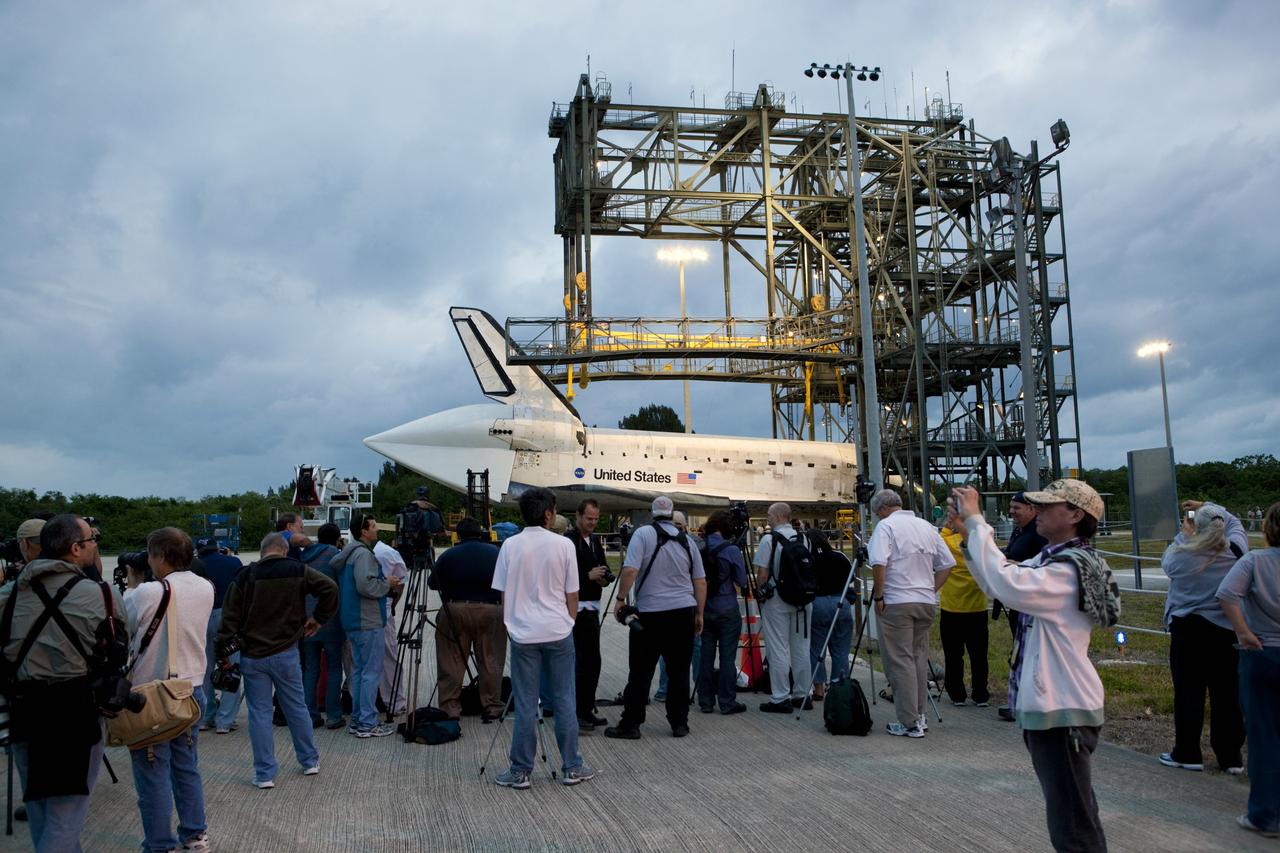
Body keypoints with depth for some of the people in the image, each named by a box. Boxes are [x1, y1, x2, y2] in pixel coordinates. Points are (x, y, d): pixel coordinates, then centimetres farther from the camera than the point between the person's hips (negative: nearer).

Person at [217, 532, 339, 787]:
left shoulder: (245, 576, -2)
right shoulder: (298, 571, -3)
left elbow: (230, 616, -3)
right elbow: (329, 589, -11)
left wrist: (224, 651, 2)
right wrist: (319, 618, 1)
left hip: (252, 656, -1)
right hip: (286, 653, 1)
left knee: (259, 713, 5)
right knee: (297, 708, 14)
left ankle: (265, 774, 6)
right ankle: (310, 761, 25)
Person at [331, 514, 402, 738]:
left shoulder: (350, 552, 16)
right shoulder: (363, 554, -15)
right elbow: (365, 586, -26)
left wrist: (388, 587, 16)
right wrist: (387, 584, -10)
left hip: (354, 622, 10)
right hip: (369, 622, -10)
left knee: (359, 669, 14)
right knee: (372, 671, -6)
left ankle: (357, 719, 19)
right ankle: (367, 723, -4)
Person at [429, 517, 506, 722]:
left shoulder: (447, 556, 3)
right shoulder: (495, 552, 4)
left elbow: (432, 584, 12)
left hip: (455, 610, 0)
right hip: (490, 610, 0)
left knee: (451, 663, 7)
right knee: (490, 662, 7)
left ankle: (450, 708, 8)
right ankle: (491, 707, 11)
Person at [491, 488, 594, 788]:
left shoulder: (510, 546, -1)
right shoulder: (563, 544, -5)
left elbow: (503, 594, 4)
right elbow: (572, 595, 1)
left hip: (523, 635, 1)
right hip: (558, 633, -1)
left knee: (525, 704, 5)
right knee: (564, 701, 8)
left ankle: (520, 772, 11)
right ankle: (572, 768, 16)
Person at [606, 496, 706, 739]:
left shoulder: (643, 534, -6)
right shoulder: (687, 541, 8)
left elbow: (630, 570, -17)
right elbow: (700, 582, 10)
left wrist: (621, 599, -7)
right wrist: (699, 614, 17)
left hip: (649, 613, -4)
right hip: (683, 612, 4)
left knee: (641, 672, 1)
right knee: (679, 671, 9)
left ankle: (630, 724, 5)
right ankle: (679, 723, 14)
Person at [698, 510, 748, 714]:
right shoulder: (731, 550, -12)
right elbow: (742, 582, -4)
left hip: (704, 609, 4)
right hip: (727, 610, -4)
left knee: (706, 656, 9)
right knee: (727, 657, 2)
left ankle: (705, 702, 14)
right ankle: (727, 702, 6)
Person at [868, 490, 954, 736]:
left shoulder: (886, 526, -6)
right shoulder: (927, 527, 13)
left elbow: (879, 563, -19)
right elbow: (947, 564, 13)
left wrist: (878, 597, -11)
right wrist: (930, 590, 14)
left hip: (896, 603, -6)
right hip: (926, 602, 6)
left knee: (900, 661, -2)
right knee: (919, 658, 16)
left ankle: (909, 723, -1)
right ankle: (919, 716, 21)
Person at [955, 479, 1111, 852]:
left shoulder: (1071, 570, -20)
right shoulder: (1050, 559, 11)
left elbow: (1010, 585, -35)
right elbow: (995, 581, 14)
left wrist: (976, 523, -26)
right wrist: (971, 529, 1)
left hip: (1062, 711, -10)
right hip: (1048, 705, 10)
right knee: (1071, 815, 23)